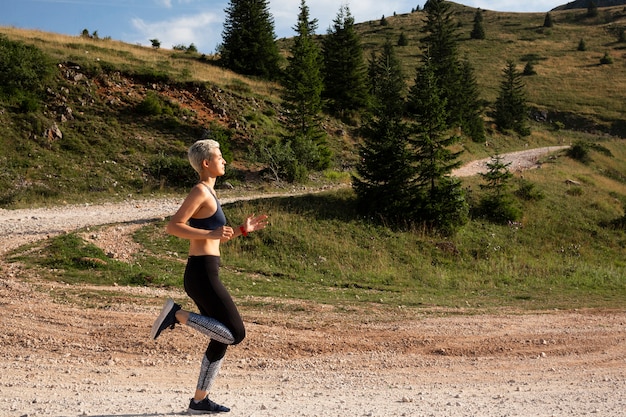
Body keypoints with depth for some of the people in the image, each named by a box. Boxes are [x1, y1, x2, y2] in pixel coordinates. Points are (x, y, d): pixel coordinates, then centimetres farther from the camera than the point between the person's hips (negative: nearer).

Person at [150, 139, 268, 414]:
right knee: (236, 333, -10)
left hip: (205, 273, 10)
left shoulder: (208, 193, 20)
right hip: (202, 274, -10)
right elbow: (173, 226, -19)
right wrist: (211, 234, -25)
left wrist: (243, 230, 20)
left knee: (221, 339, 12)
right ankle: (176, 314, -7)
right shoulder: (200, 191, -9)